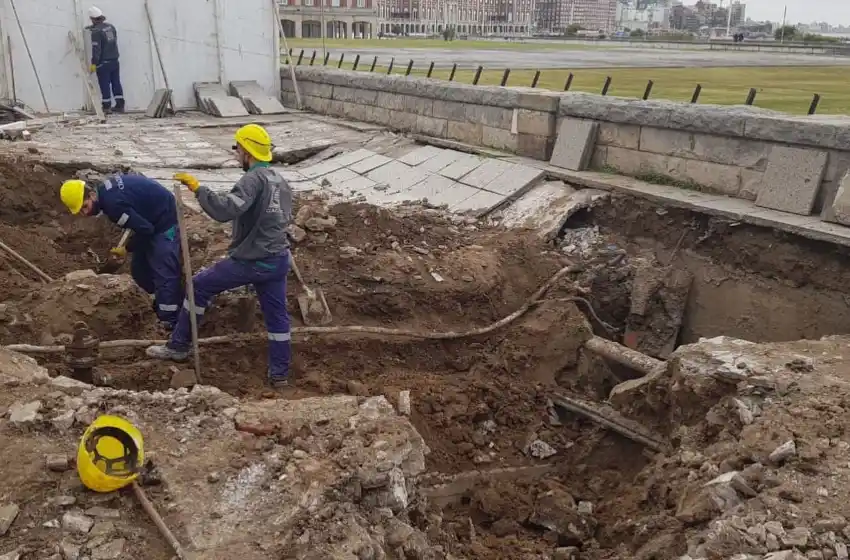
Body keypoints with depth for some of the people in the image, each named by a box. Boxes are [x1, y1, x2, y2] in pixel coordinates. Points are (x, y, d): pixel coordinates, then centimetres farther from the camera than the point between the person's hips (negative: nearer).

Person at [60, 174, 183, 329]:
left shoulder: (113, 204, -30)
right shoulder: (105, 188, -1)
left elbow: (145, 229, -26)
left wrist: (127, 249, -10)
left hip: (165, 221, -10)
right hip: (152, 217, 10)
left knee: (164, 274, -15)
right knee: (139, 269, 15)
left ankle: (172, 324, -13)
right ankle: (163, 300, 34)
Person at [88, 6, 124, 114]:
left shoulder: (96, 31, -15)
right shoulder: (111, 26, 5)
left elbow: (96, 49, -18)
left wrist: (93, 63, -13)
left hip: (103, 63, -6)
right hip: (114, 60, 6)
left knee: (105, 85, 1)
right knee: (116, 83, 9)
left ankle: (107, 107, 6)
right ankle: (120, 105, 11)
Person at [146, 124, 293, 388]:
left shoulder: (254, 179, -16)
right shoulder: (281, 182, 12)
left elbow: (226, 209, -30)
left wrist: (198, 188, -23)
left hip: (250, 262, -7)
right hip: (279, 260, 8)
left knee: (199, 286, 10)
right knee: (277, 314, 14)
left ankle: (179, 346, 20)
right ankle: (279, 374, 19)